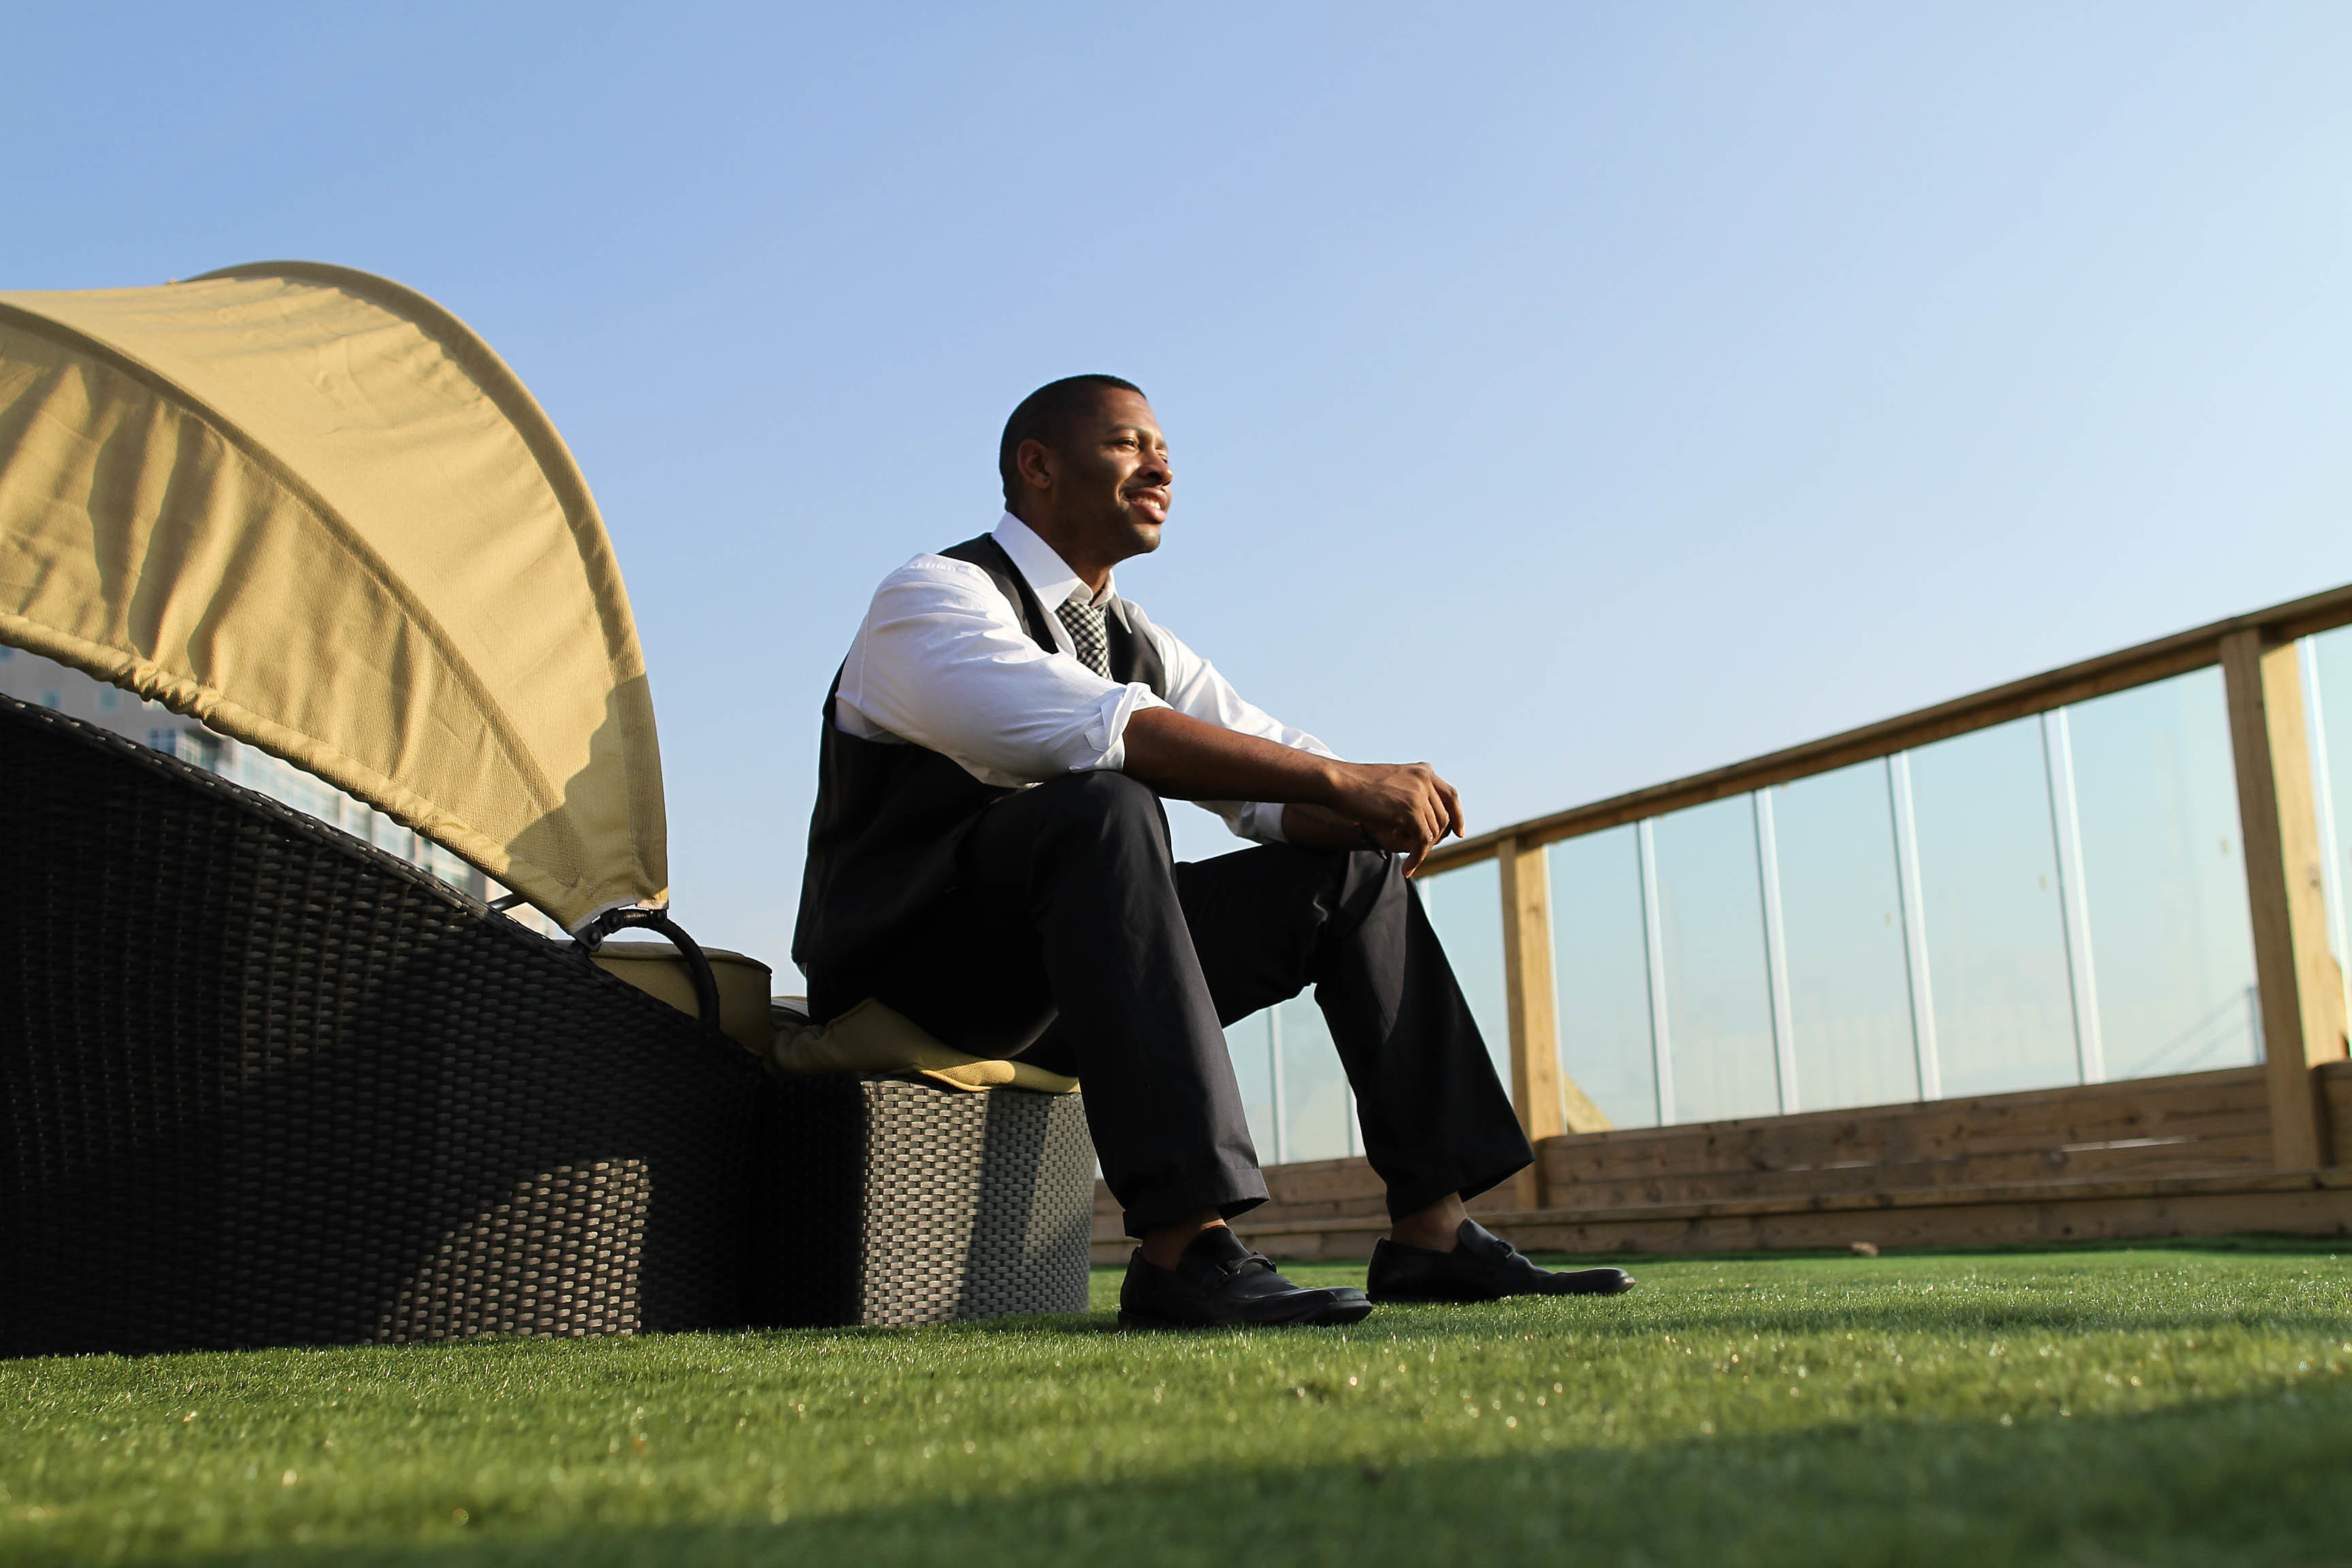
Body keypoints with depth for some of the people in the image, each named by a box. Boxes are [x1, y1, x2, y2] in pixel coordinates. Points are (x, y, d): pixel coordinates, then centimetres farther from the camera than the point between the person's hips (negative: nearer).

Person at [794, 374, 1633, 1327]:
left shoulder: (1138, 642, 17)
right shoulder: (932, 599, -10)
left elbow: (1273, 765, 9)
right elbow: (1103, 730, -28)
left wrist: (1371, 809, -15)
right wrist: (1338, 780, -29)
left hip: (1078, 976, 8)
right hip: (914, 979, -8)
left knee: (1353, 865, 2)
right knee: (1104, 806, -36)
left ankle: (1431, 1231, -3)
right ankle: (1182, 1249, -43)